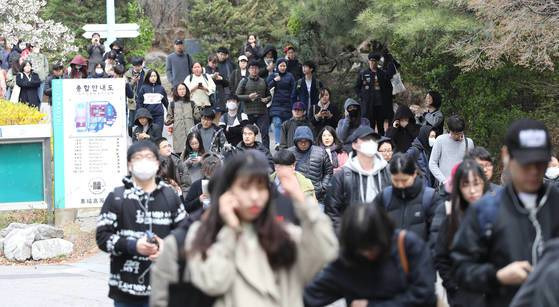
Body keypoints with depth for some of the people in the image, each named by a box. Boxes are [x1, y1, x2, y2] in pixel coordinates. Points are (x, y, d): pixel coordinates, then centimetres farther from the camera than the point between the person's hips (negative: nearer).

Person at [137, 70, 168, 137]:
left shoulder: (161, 88, 8)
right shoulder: (143, 88, 4)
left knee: (158, 133, -3)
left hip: (159, 115, 1)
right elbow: (139, 102, 4)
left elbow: (165, 102, 16)